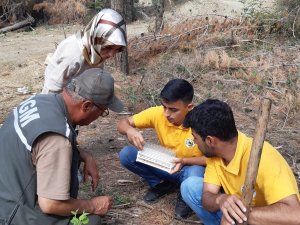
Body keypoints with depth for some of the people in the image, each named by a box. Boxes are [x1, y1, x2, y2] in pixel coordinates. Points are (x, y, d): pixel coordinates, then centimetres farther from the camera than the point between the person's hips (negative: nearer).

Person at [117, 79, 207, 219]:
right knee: (126, 155, -16)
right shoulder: (158, 113, -19)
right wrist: (130, 130, -37)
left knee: (195, 174, -40)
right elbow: (123, 123, -13)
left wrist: (184, 161, -36)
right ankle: (162, 184, 5)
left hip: (191, 167, -3)